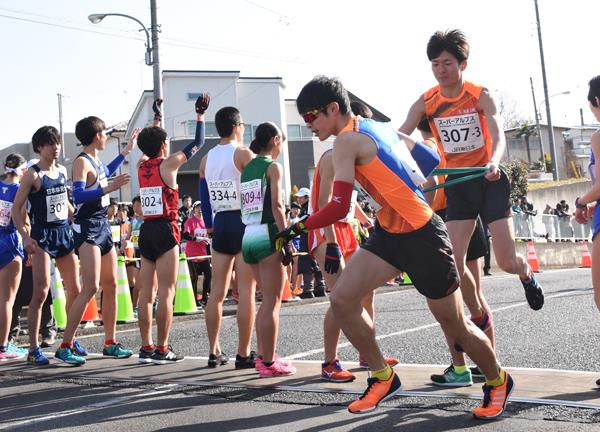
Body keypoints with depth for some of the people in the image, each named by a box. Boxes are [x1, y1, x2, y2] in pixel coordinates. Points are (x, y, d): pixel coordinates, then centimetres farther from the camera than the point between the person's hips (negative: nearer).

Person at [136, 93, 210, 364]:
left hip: (146, 230, 7)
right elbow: (198, 143, 4)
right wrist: (200, 114, 16)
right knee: (166, 293, -5)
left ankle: (146, 348, 10)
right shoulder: (168, 163, -5)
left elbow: (148, 148, 33)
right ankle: (162, 350, -4)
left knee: (146, 292, 7)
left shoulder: (141, 166, 10)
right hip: (165, 230, -7)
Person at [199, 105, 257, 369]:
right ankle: (243, 354, -2)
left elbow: (203, 196, 14)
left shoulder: (206, 159, 12)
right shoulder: (244, 154, -6)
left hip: (220, 223, 6)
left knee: (217, 292, 9)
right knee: (246, 291, -3)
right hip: (244, 222, -6)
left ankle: (214, 352, 14)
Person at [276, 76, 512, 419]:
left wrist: (296, 228, -10)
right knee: (342, 299, -4)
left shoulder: (347, 140, -16)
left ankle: (498, 383, 30)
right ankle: (383, 378, 11)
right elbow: (432, 158, 16)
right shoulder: (377, 128, 9)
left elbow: (338, 209, -22)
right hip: (390, 233, 9)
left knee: (454, 325, 6)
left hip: (422, 236, -9)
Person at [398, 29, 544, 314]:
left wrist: (493, 164, -44)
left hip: (489, 181, -2)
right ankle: (479, 315, 14)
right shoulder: (425, 104, -3)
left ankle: (527, 275, 35)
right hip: (457, 184, 2)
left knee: (507, 262, -5)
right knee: (454, 264, -10)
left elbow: (498, 137, -22)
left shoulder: (480, 96, -10)